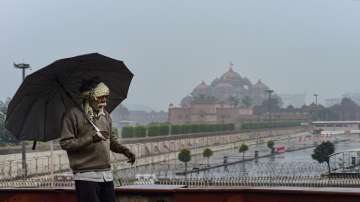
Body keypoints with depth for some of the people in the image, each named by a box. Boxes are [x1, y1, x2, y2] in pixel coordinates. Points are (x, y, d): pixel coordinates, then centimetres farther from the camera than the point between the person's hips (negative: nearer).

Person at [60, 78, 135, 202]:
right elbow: (65, 143, -12)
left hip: (107, 175, 7)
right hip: (86, 176, -7)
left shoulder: (105, 115, 15)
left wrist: (123, 150, 8)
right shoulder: (73, 115, -7)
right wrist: (91, 139, -21)